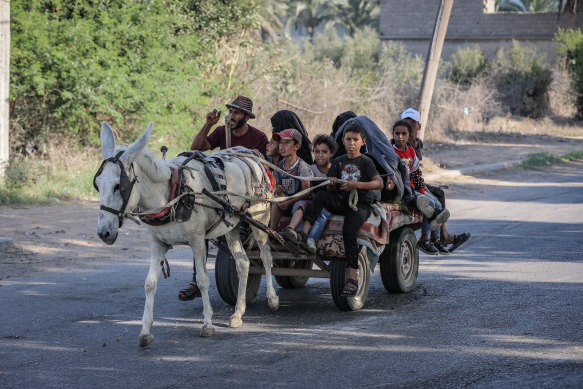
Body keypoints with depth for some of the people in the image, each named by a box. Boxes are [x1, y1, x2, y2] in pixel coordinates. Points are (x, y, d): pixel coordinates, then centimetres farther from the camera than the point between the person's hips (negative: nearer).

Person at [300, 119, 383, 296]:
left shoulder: (365, 162, 1)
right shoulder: (339, 162, 14)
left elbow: (379, 183, -13)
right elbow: (331, 190, 10)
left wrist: (356, 185, -25)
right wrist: (331, 185, -15)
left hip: (361, 204, -4)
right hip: (341, 202, 4)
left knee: (348, 230, -30)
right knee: (322, 196, -26)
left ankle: (353, 276, -29)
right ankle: (303, 233, -37)